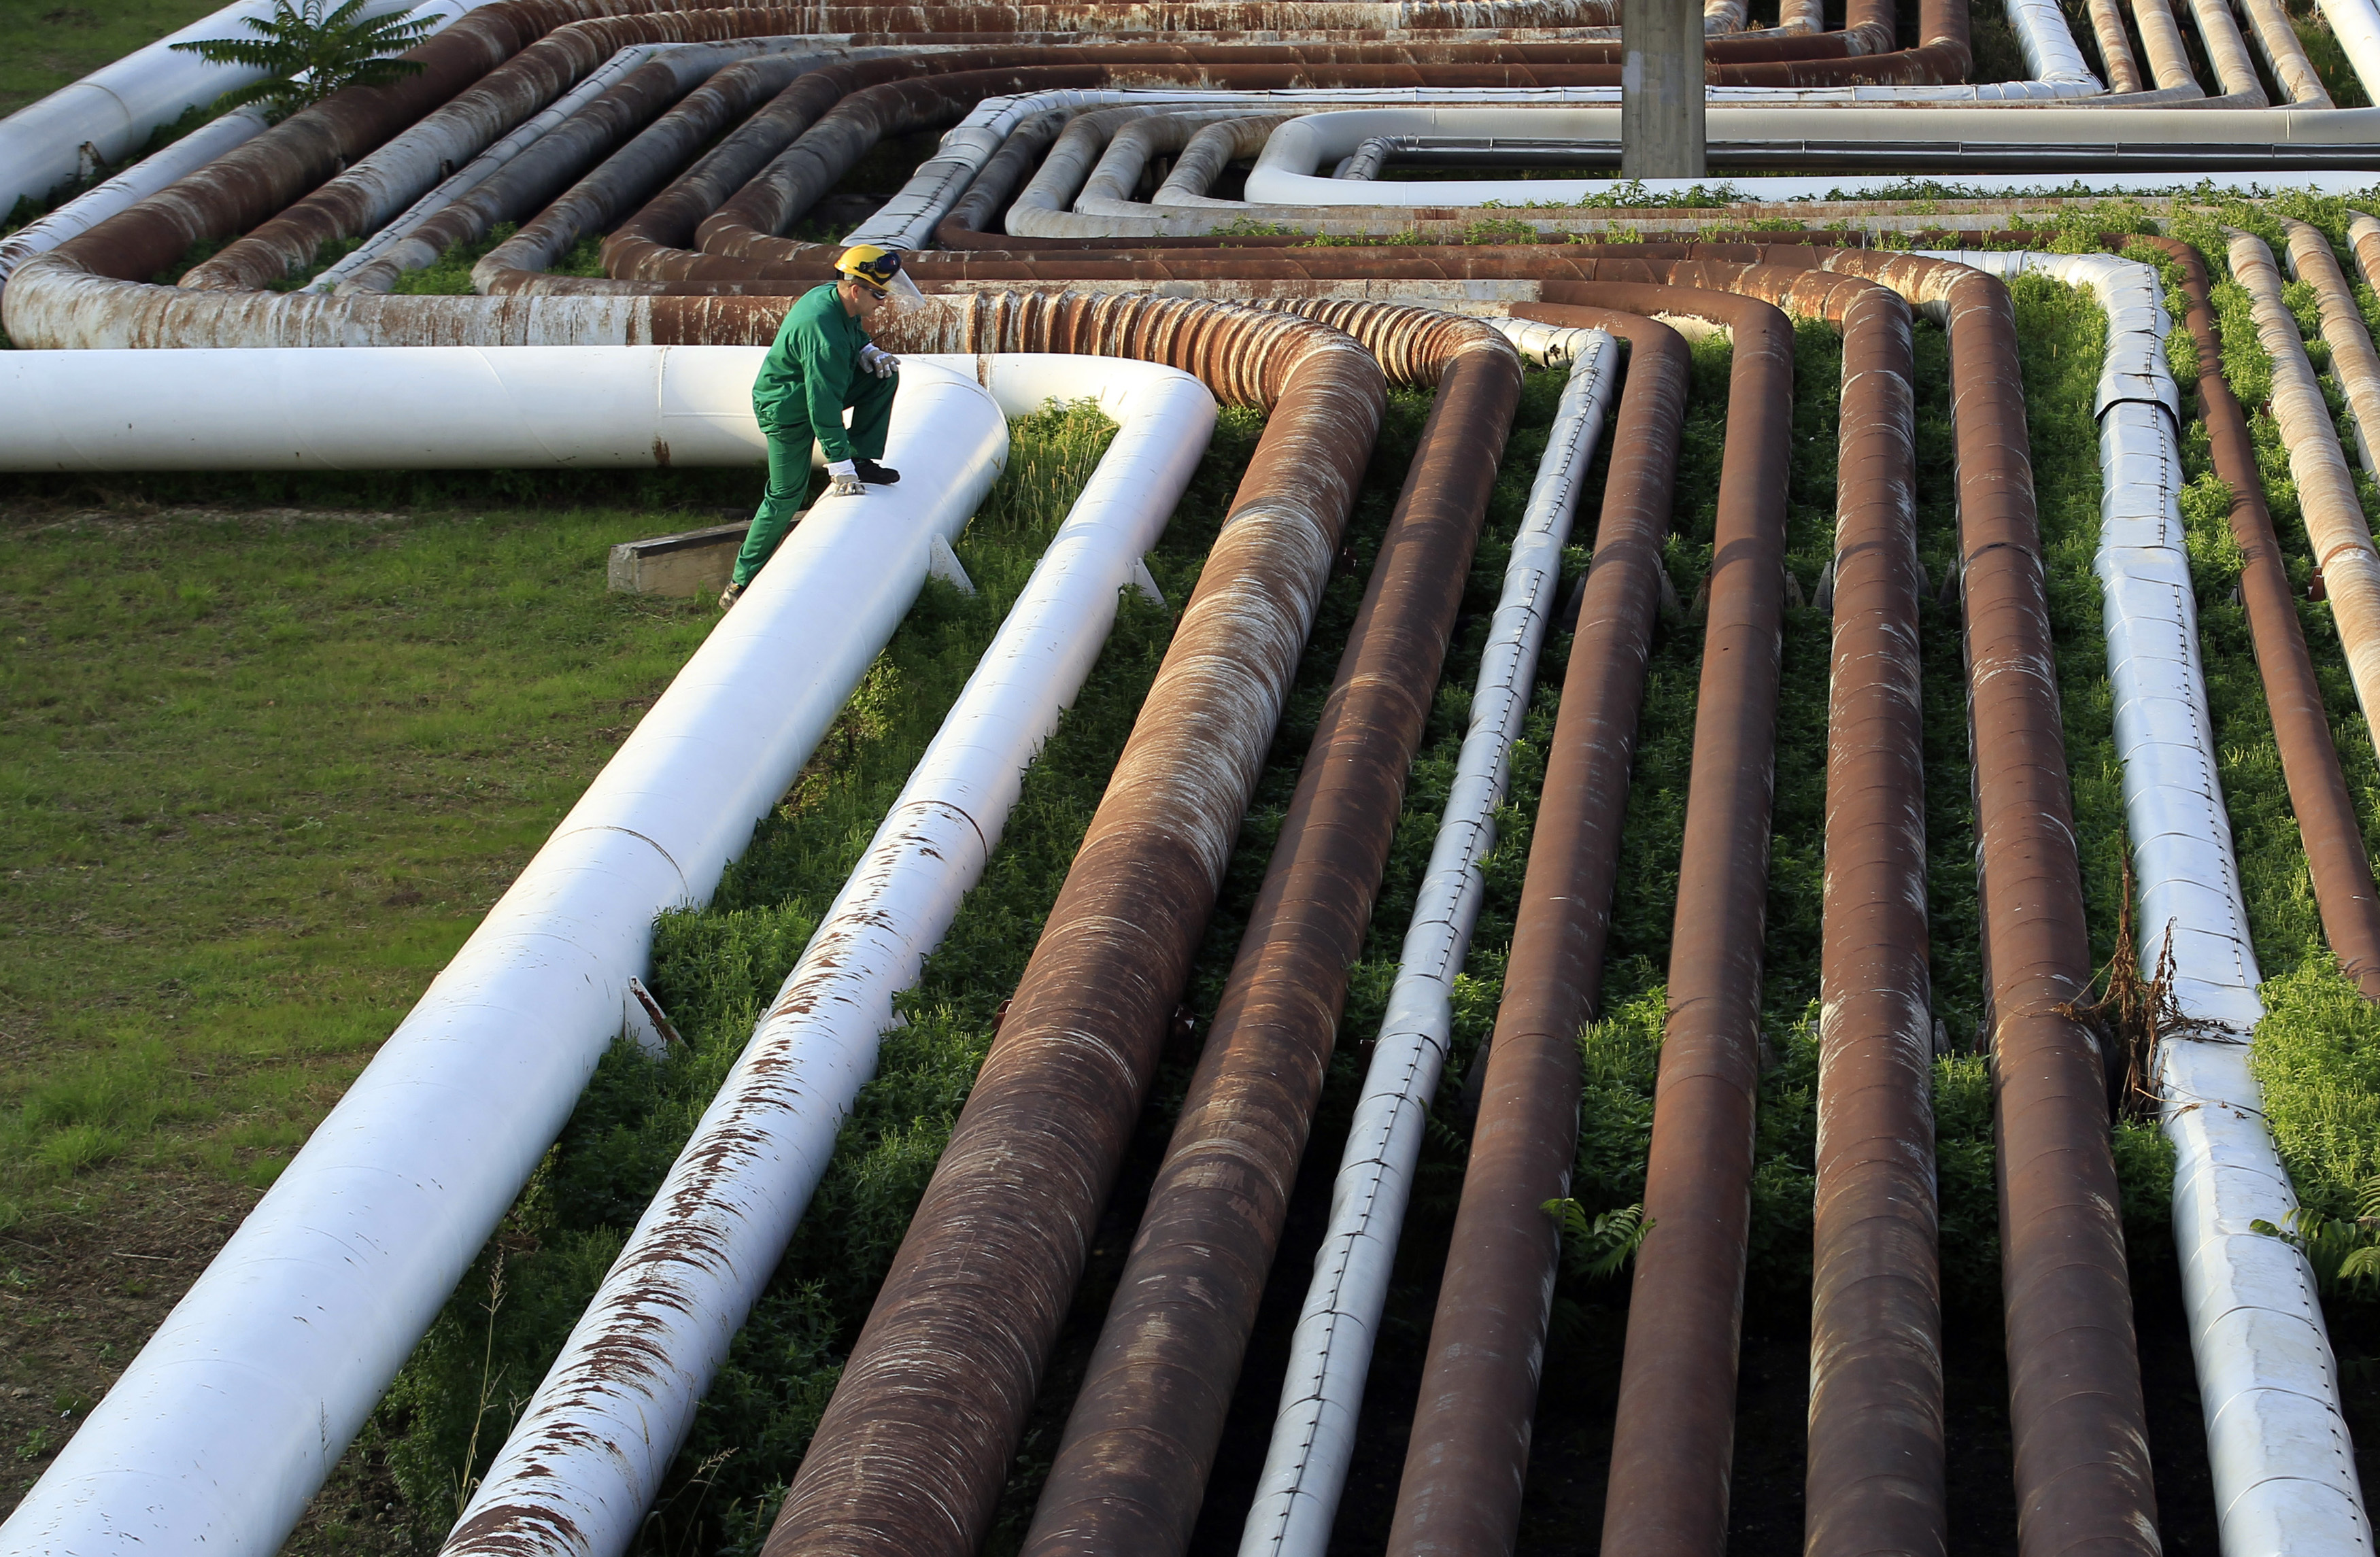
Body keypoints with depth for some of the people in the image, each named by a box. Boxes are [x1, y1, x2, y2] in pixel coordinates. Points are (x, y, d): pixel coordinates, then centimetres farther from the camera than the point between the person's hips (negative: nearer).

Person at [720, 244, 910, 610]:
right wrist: (840, 464, -31)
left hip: (815, 390, 9)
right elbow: (824, 405, -34)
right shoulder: (822, 332, -36)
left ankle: (863, 460, 3)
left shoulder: (831, 295, -8)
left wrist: (868, 351, -5)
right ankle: (741, 584, 8)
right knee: (786, 495, -2)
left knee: (885, 375, -3)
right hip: (786, 409, -9)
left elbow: (853, 334, 18)